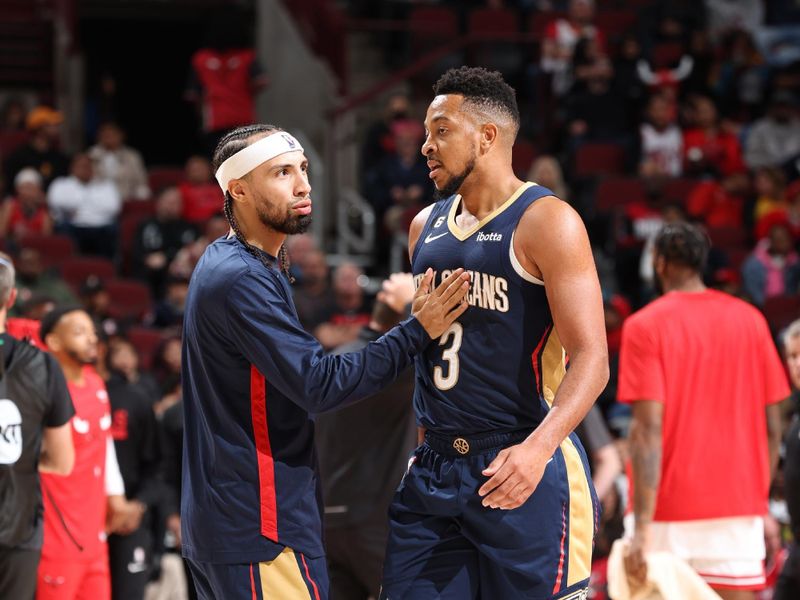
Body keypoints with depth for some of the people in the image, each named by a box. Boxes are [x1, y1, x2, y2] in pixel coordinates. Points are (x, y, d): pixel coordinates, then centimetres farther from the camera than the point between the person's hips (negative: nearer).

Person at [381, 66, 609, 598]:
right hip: (435, 469, 6)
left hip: (522, 469, -6)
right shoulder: (426, 226, 14)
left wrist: (538, 448, -29)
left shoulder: (546, 221, -8)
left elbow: (591, 359, -16)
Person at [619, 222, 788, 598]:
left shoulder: (645, 326, -5)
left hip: (668, 513, -3)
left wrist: (642, 527, -16)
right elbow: (772, 426, 8)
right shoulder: (750, 320, 7)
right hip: (739, 510, 3)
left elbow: (649, 427, -13)